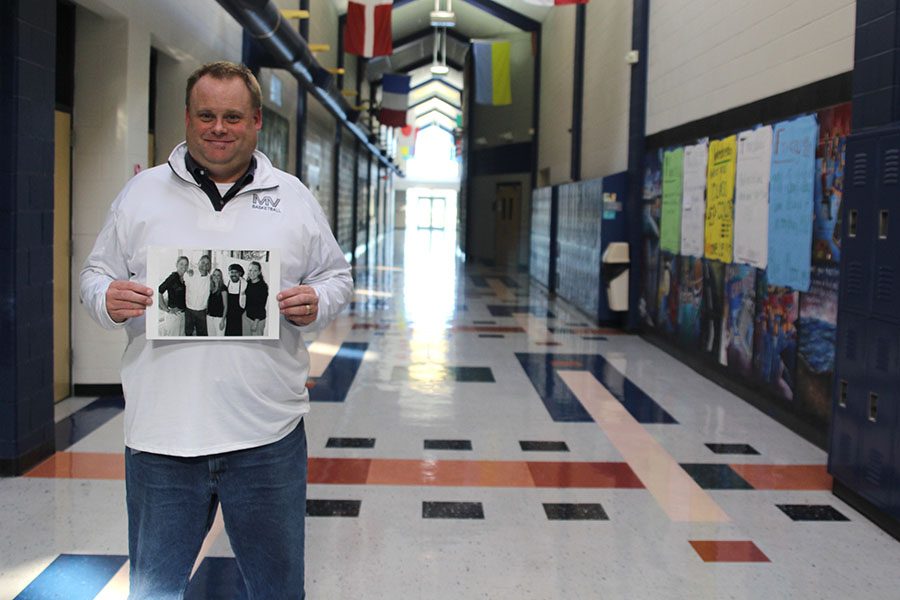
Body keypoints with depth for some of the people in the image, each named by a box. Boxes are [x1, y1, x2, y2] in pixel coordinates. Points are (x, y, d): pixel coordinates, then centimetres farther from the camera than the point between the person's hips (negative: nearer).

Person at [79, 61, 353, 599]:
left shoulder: (294, 197, 7)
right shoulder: (142, 193, 7)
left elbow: (337, 276, 13)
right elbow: (97, 274, 11)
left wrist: (316, 303, -9)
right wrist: (107, 299, -12)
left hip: (269, 434, 0)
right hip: (161, 435, 0)